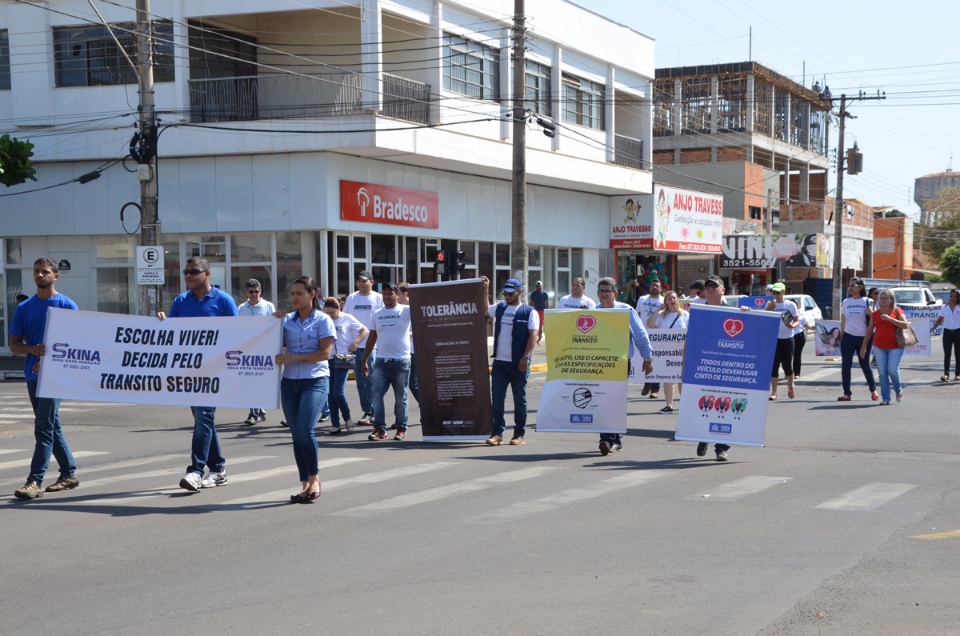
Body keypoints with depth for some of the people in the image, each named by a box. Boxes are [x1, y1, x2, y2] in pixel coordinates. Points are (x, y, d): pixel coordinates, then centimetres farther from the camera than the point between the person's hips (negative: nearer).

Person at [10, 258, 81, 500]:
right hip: (33, 373, 6)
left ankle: (35, 480, -15)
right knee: (52, 426, 12)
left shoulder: (67, 305, -3)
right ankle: (69, 473, 23)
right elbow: (14, 345, 9)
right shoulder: (24, 308, 10)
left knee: (44, 426, -12)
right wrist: (33, 349, -13)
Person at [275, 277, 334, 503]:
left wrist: (295, 357, -14)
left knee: (304, 430, -17)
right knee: (296, 434, 5)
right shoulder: (287, 319, 11)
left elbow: (325, 352, -9)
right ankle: (305, 484, 13)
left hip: (315, 381, -5)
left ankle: (314, 479, 0)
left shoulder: (323, 320, -1)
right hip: (289, 382, 5)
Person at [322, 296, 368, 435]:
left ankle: (347, 419, 11)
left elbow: (365, 331, 0)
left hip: (343, 359, -4)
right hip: (328, 359, 4)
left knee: (338, 392, -11)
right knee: (330, 393, 3)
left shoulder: (347, 319, -2)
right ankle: (335, 425, 9)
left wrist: (355, 343, -9)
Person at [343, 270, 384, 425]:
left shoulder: (378, 299, 0)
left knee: (371, 379, -6)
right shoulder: (351, 298, 11)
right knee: (360, 380, 7)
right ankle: (367, 411, 14)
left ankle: (374, 411, 1)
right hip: (354, 344, 4)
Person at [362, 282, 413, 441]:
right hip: (381, 361, 3)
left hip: (401, 361, -3)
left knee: (400, 398, 4)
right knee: (376, 395, -5)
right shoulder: (377, 314, 11)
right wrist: (364, 360, 13)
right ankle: (379, 428, 0)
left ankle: (401, 429, 13)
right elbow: (372, 338, 15)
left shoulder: (406, 311, 0)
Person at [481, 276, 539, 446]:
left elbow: (533, 335, -10)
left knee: (519, 399, 5)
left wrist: (526, 357, -19)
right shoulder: (500, 308, 12)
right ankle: (497, 433, 1)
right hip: (499, 362, 5)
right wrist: (485, 289, 22)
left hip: (519, 363, -5)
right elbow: (485, 308, 31)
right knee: (497, 398, -1)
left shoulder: (529, 312, -4)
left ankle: (519, 435, 12)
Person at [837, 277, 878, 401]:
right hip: (848, 337, 3)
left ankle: (873, 390, 26)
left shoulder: (867, 302, -3)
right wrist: (842, 337, 11)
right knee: (845, 365, -4)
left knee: (865, 365, 6)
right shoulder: (846, 302, 8)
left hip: (863, 338, -3)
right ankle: (847, 393, 1)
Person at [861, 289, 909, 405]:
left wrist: (889, 318, -15)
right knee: (882, 373, 0)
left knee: (893, 370, -13)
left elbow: (906, 325, -10)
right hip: (879, 347, 3)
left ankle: (898, 390, 16)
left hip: (895, 347, -3)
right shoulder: (875, 314, 10)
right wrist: (863, 347, 13)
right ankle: (885, 398, 6)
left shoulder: (897, 311, 2)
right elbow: (869, 331, 15)